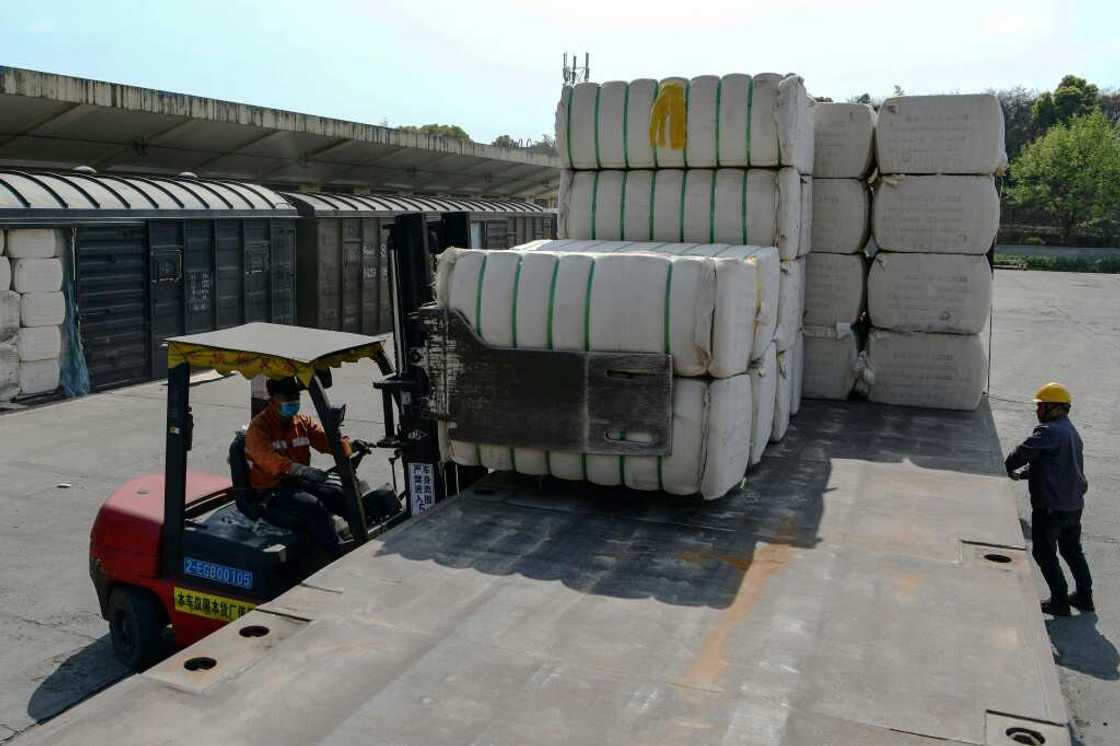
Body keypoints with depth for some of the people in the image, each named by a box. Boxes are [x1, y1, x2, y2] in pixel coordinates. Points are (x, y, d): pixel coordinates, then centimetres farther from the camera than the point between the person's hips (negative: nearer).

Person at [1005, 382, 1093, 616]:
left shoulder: (1049, 431, -18)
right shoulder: (1071, 431, 14)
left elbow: (1022, 454, -19)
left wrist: (1006, 469, 0)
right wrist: (1021, 474, 10)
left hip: (1050, 505, -9)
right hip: (1074, 503, 9)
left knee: (1045, 553, 2)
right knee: (1072, 549, 21)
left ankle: (1059, 601, 6)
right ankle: (1084, 596, 29)